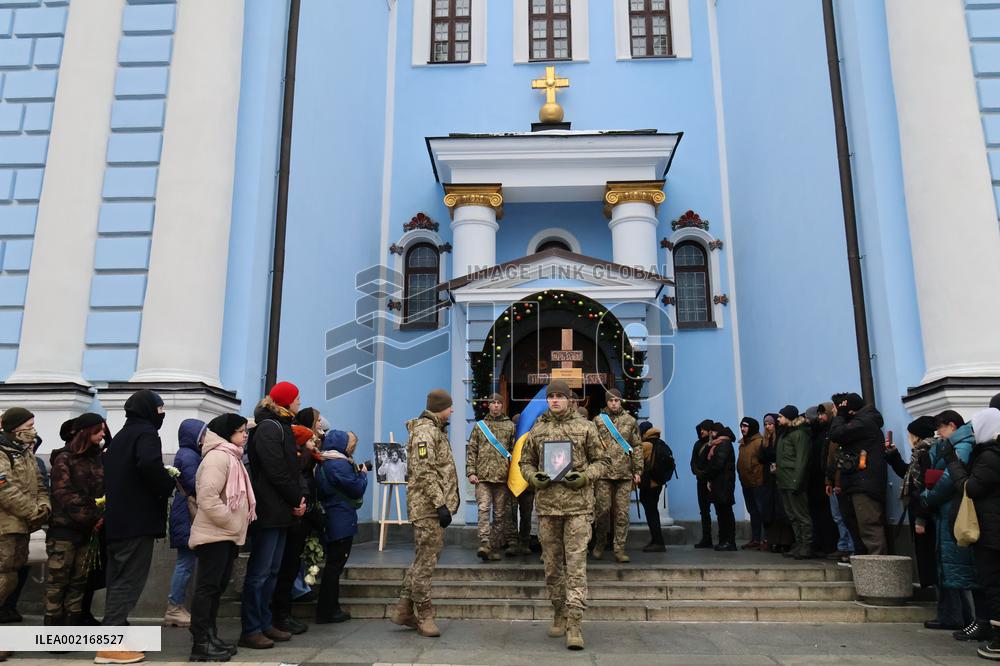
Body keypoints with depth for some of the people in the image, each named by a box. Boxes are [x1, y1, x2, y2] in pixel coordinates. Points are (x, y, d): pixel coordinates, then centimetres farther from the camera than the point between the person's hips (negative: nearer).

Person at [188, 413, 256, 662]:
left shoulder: (230, 457, 17)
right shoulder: (218, 456, -16)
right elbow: (208, 498, -25)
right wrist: (231, 523, -17)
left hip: (226, 535, 10)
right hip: (215, 535, -10)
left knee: (218, 586, 14)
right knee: (207, 587, -5)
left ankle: (210, 637, 22)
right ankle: (200, 644, 0)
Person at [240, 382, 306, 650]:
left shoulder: (282, 427, 18)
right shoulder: (269, 428, -13)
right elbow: (276, 471, -19)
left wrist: (300, 497, 5)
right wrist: (297, 500, -11)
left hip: (281, 511, 10)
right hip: (269, 511, -10)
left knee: (272, 571, 14)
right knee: (260, 572, -4)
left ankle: (265, 624, 22)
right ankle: (250, 631, 2)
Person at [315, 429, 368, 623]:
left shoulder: (323, 464, 12)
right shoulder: (339, 464, -19)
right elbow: (357, 490, -16)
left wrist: (356, 473, 8)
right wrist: (363, 474, 0)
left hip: (330, 521, 10)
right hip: (342, 522, -10)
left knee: (333, 563, 16)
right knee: (335, 565, -3)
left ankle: (329, 608, 23)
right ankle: (328, 611, 3)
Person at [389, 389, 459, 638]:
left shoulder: (436, 429, 19)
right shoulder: (425, 431, -13)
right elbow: (425, 473, -21)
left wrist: (449, 501, 21)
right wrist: (440, 504, -23)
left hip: (434, 507, 10)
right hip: (428, 507, -10)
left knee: (425, 558, 15)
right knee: (426, 561, -3)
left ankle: (404, 610, 21)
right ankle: (425, 616, 6)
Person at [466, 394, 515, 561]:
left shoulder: (510, 426, 10)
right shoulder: (479, 426, 11)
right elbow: (471, 450, 9)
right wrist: (470, 472, -1)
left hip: (502, 477, 0)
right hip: (482, 476, 0)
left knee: (500, 514, 4)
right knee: (483, 509, -13)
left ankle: (495, 548, 12)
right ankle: (484, 544, -16)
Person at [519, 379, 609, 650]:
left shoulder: (585, 427, 2)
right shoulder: (536, 430, 10)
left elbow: (603, 460, 6)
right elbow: (525, 462, 18)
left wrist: (585, 476, -11)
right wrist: (533, 476, -4)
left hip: (577, 503, -3)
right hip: (546, 504, 3)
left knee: (576, 563, -8)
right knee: (552, 564, 12)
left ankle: (574, 623, -5)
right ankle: (559, 615, 28)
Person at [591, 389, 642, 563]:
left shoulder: (630, 421, 11)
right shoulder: (597, 420, 6)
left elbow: (637, 447, 12)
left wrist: (637, 470, 6)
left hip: (624, 473, 1)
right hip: (603, 472, -1)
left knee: (622, 512, 0)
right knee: (602, 509, -1)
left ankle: (619, 549, 7)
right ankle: (600, 543, 20)